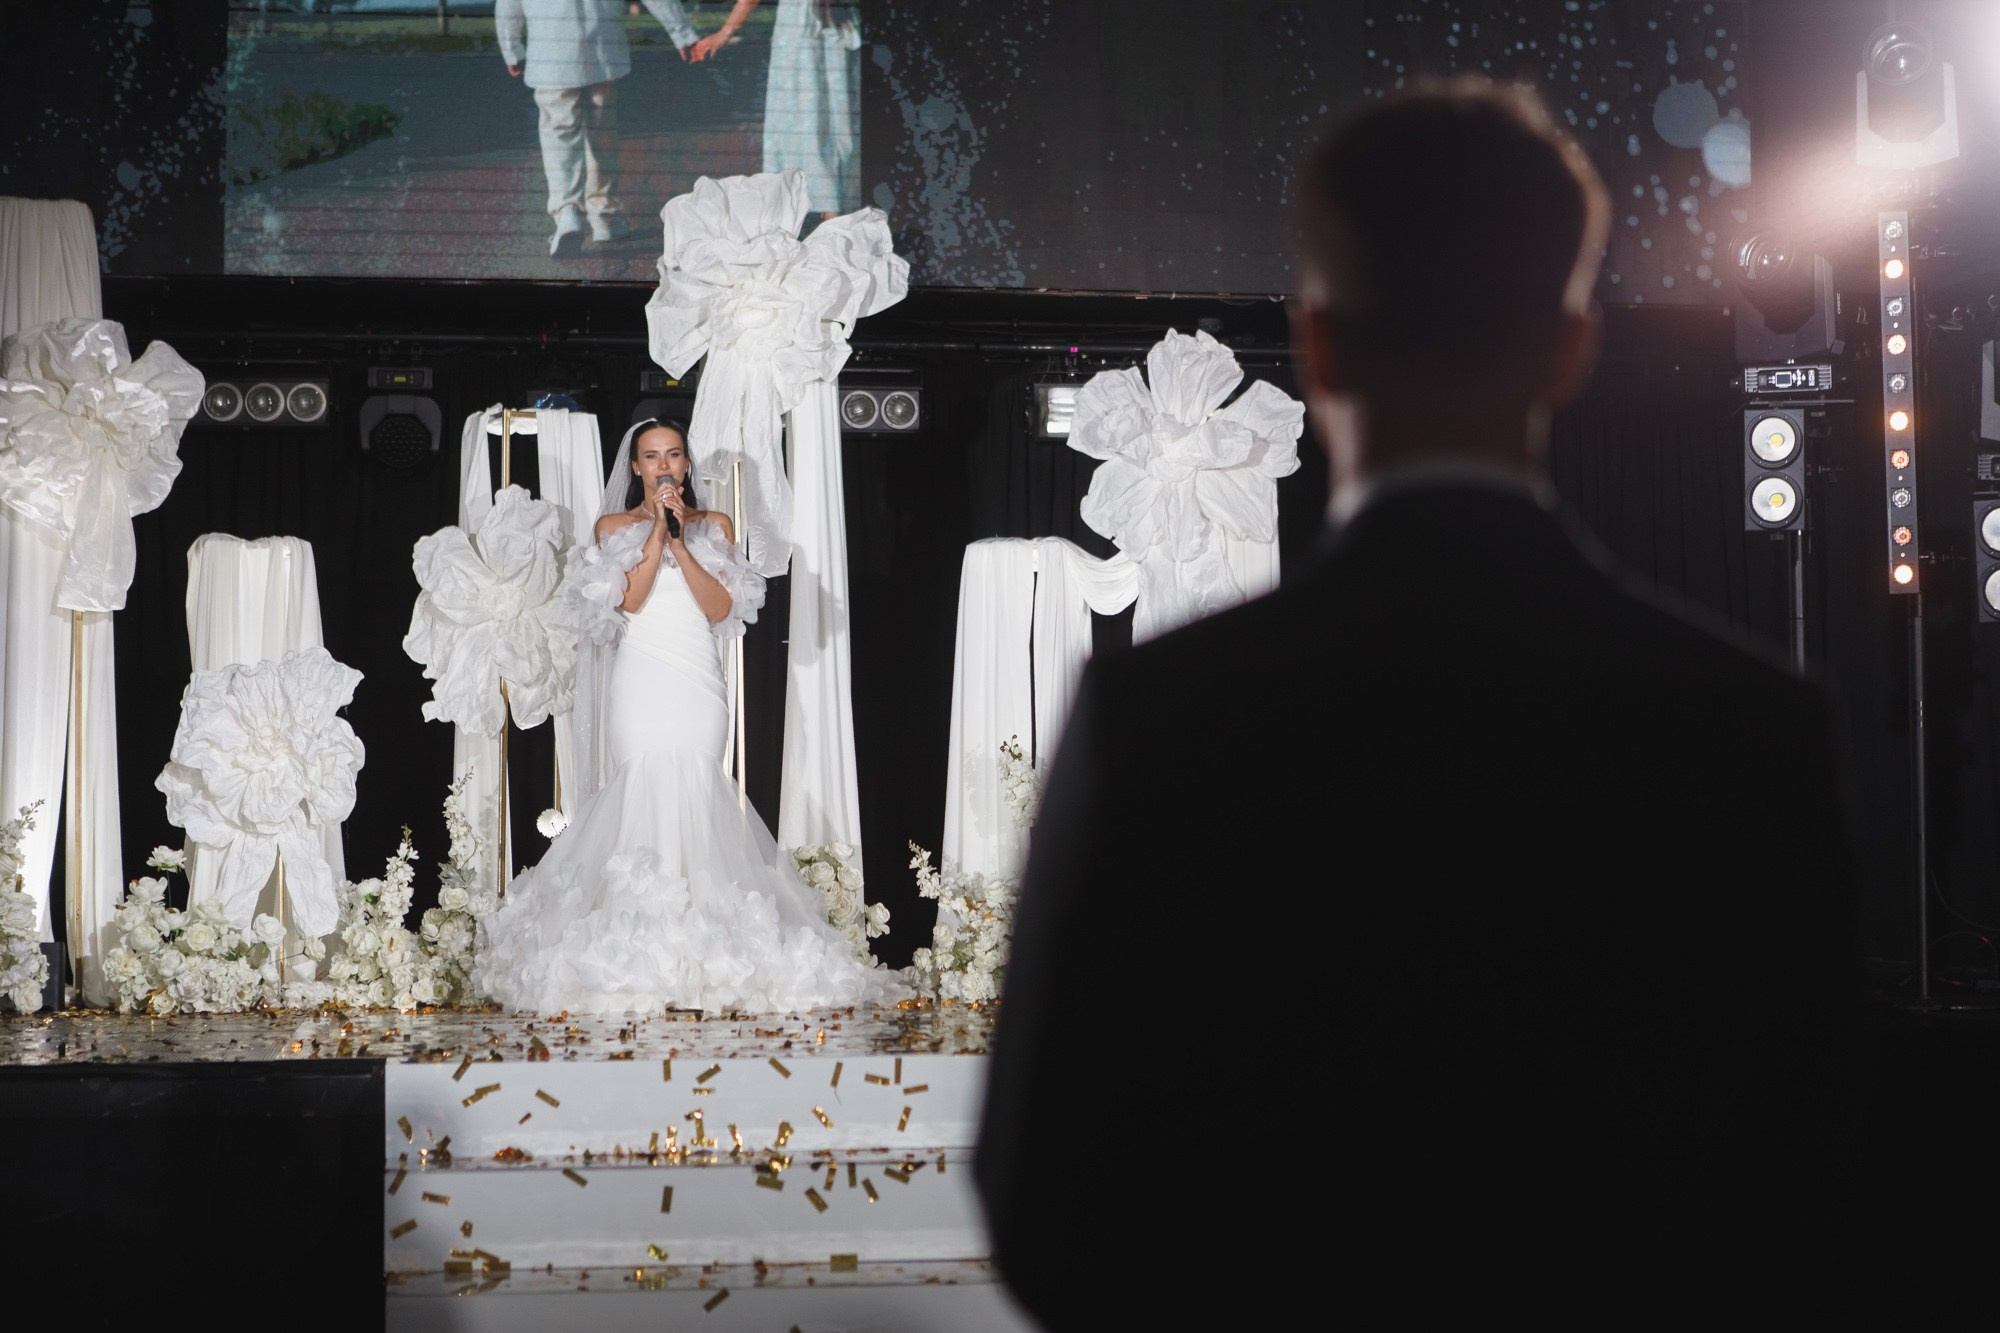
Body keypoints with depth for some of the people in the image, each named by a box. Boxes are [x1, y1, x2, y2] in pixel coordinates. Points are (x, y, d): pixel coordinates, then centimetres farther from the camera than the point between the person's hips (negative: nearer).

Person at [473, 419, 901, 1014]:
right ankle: (644, 945, -12)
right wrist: (658, 531, -7)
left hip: (698, 681, 1)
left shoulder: (715, 526, 15)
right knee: (647, 792, -12)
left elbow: (721, 608, 2)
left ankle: (699, 949, -8)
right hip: (641, 679, -1)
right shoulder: (614, 526, 12)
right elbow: (630, 599, -4)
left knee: (694, 793, -9)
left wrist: (680, 542, -5)